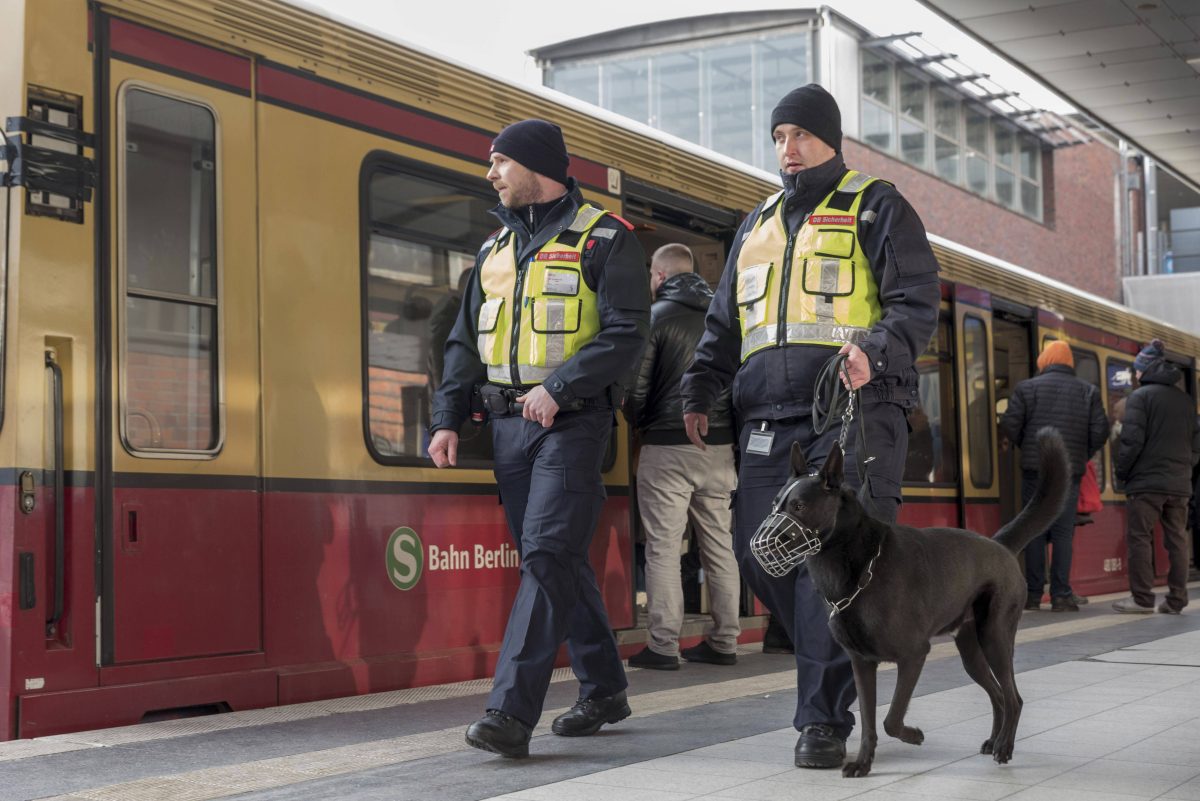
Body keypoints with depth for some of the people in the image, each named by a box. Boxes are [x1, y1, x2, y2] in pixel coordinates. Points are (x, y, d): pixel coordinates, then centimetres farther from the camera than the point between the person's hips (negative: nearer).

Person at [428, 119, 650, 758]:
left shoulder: (603, 239, -4)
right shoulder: (496, 247, 17)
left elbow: (625, 334, -13)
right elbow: (465, 341, 18)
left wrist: (558, 388, -22)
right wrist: (447, 418, 7)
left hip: (571, 422, -7)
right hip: (508, 421, 7)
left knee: (547, 554, -14)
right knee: (556, 560, 10)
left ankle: (511, 712, -17)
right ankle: (603, 691, 22)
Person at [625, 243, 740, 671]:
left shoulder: (655, 315, -3)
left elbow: (637, 385, -8)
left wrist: (640, 426, 9)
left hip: (668, 444, -5)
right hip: (720, 444, 5)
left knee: (663, 546, -4)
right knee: (720, 544, 9)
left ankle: (663, 646, -6)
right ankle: (723, 641, 12)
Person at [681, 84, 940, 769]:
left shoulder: (876, 208, 8)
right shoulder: (757, 225, 25)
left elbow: (918, 303, -2)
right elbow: (724, 324, 27)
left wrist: (876, 353, -21)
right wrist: (701, 391, 13)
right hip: (769, 417, 6)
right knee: (760, 551, -2)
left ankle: (825, 719, -8)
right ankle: (844, 666, 19)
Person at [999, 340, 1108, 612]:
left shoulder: (1027, 387, 2)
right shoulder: (1088, 391, 6)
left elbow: (1009, 426, -4)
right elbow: (1100, 431, 1)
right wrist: (1082, 456, 16)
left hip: (1035, 468, -1)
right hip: (1070, 470, 1)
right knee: (1063, 531, 3)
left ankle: (1033, 594, 4)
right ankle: (1061, 595, -2)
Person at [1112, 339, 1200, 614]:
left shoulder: (1140, 396, -6)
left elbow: (1132, 440, -12)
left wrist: (1121, 471, -2)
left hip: (1146, 481, -6)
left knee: (1140, 538, -1)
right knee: (1177, 540, 8)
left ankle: (1142, 597, -3)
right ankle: (1176, 599, 8)